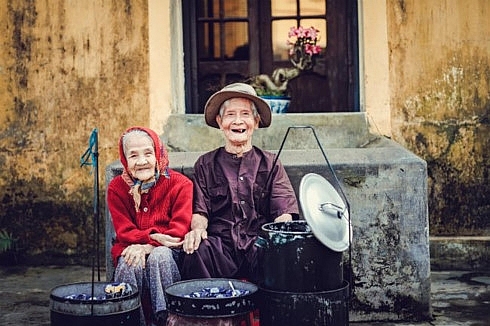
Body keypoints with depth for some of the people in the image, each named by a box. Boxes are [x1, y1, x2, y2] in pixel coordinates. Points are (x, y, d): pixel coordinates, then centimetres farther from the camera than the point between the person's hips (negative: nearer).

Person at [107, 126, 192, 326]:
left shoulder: (180, 184, -5)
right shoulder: (117, 187, 2)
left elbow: (179, 229, -13)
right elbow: (123, 231, -5)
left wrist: (147, 246, -27)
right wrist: (152, 236, -25)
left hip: (168, 251, -1)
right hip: (131, 249, 2)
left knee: (160, 255, -35)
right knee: (131, 264, -33)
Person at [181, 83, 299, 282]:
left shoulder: (270, 164, 16)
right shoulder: (205, 164, 17)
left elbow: (284, 212, 5)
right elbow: (199, 209, 7)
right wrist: (198, 228, -18)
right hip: (220, 246, 0)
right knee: (196, 251, -33)